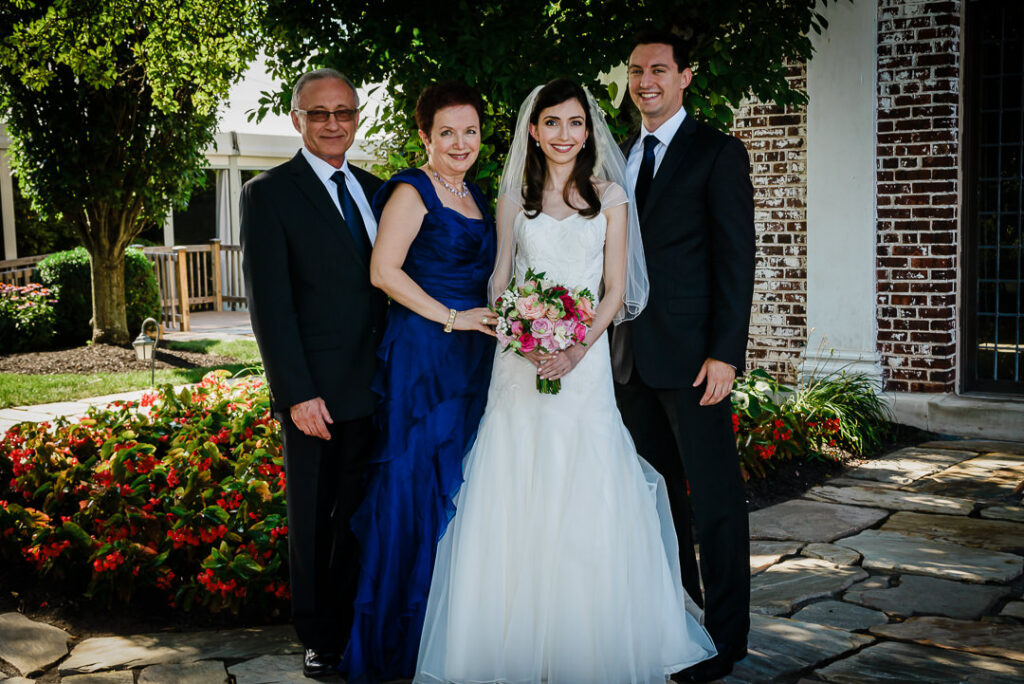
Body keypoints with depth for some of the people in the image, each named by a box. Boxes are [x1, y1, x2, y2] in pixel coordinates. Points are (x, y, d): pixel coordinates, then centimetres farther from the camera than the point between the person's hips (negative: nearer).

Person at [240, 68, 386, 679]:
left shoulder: (373, 189, 13)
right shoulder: (269, 194, -5)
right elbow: (270, 303, -10)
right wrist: (297, 393, -16)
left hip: (378, 388, 5)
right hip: (317, 393, -5)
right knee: (314, 521, 9)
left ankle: (361, 629, 26)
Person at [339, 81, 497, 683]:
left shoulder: (476, 195, 17)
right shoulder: (412, 192, -8)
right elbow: (384, 271, -16)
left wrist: (497, 323, 10)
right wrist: (451, 318, -15)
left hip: (476, 358, 8)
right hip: (423, 356, -8)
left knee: (467, 485, 10)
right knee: (420, 483, -3)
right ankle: (404, 635, 9)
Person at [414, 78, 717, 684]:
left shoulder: (609, 197, 6)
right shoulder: (513, 199, 10)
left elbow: (615, 289, 2)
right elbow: (499, 282, 10)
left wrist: (578, 349, -13)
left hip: (586, 357, -1)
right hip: (520, 358, 2)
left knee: (584, 496, -3)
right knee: (517, 499, 1)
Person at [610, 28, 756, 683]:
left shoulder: (719, 153, -3)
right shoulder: (620, 156, 15)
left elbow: (737, 259, -9)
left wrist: (725, 353, -16)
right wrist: (608, 343, 10)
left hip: (692, 353, -6)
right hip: (631, 356, 7)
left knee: (715, 498, 0)